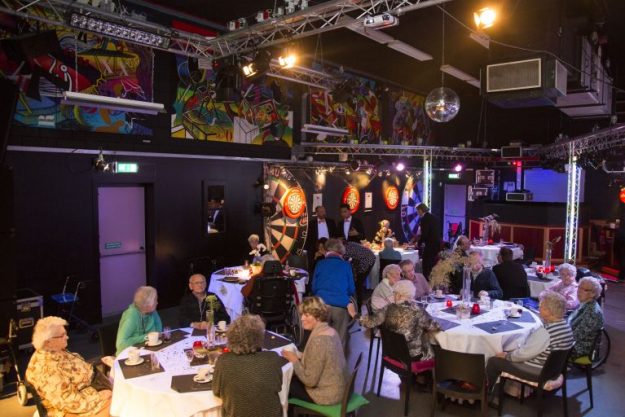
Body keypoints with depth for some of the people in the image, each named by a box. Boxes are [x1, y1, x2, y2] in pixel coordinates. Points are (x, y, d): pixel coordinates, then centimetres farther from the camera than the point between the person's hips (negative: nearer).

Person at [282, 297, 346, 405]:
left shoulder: (318, 340, -28)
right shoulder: (331, 331, -1)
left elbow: (310, 380, -23)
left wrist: (294, 361, -11)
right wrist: (299, 356, 2)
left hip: (326, 394, -8)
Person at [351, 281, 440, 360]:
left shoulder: (389, 309, -10)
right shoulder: (418, 311, -19)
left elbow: (371, 322, -8)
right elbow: (435, 328, -12)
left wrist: (355, 315, 6)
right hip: (414, 355, -4)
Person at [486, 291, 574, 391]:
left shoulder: (546, 331, -30)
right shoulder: (565, 325, 0)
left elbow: (524, 354, -24)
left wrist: (506, 355, -6)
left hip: (538, 372, -9)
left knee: (493, 361, 3)